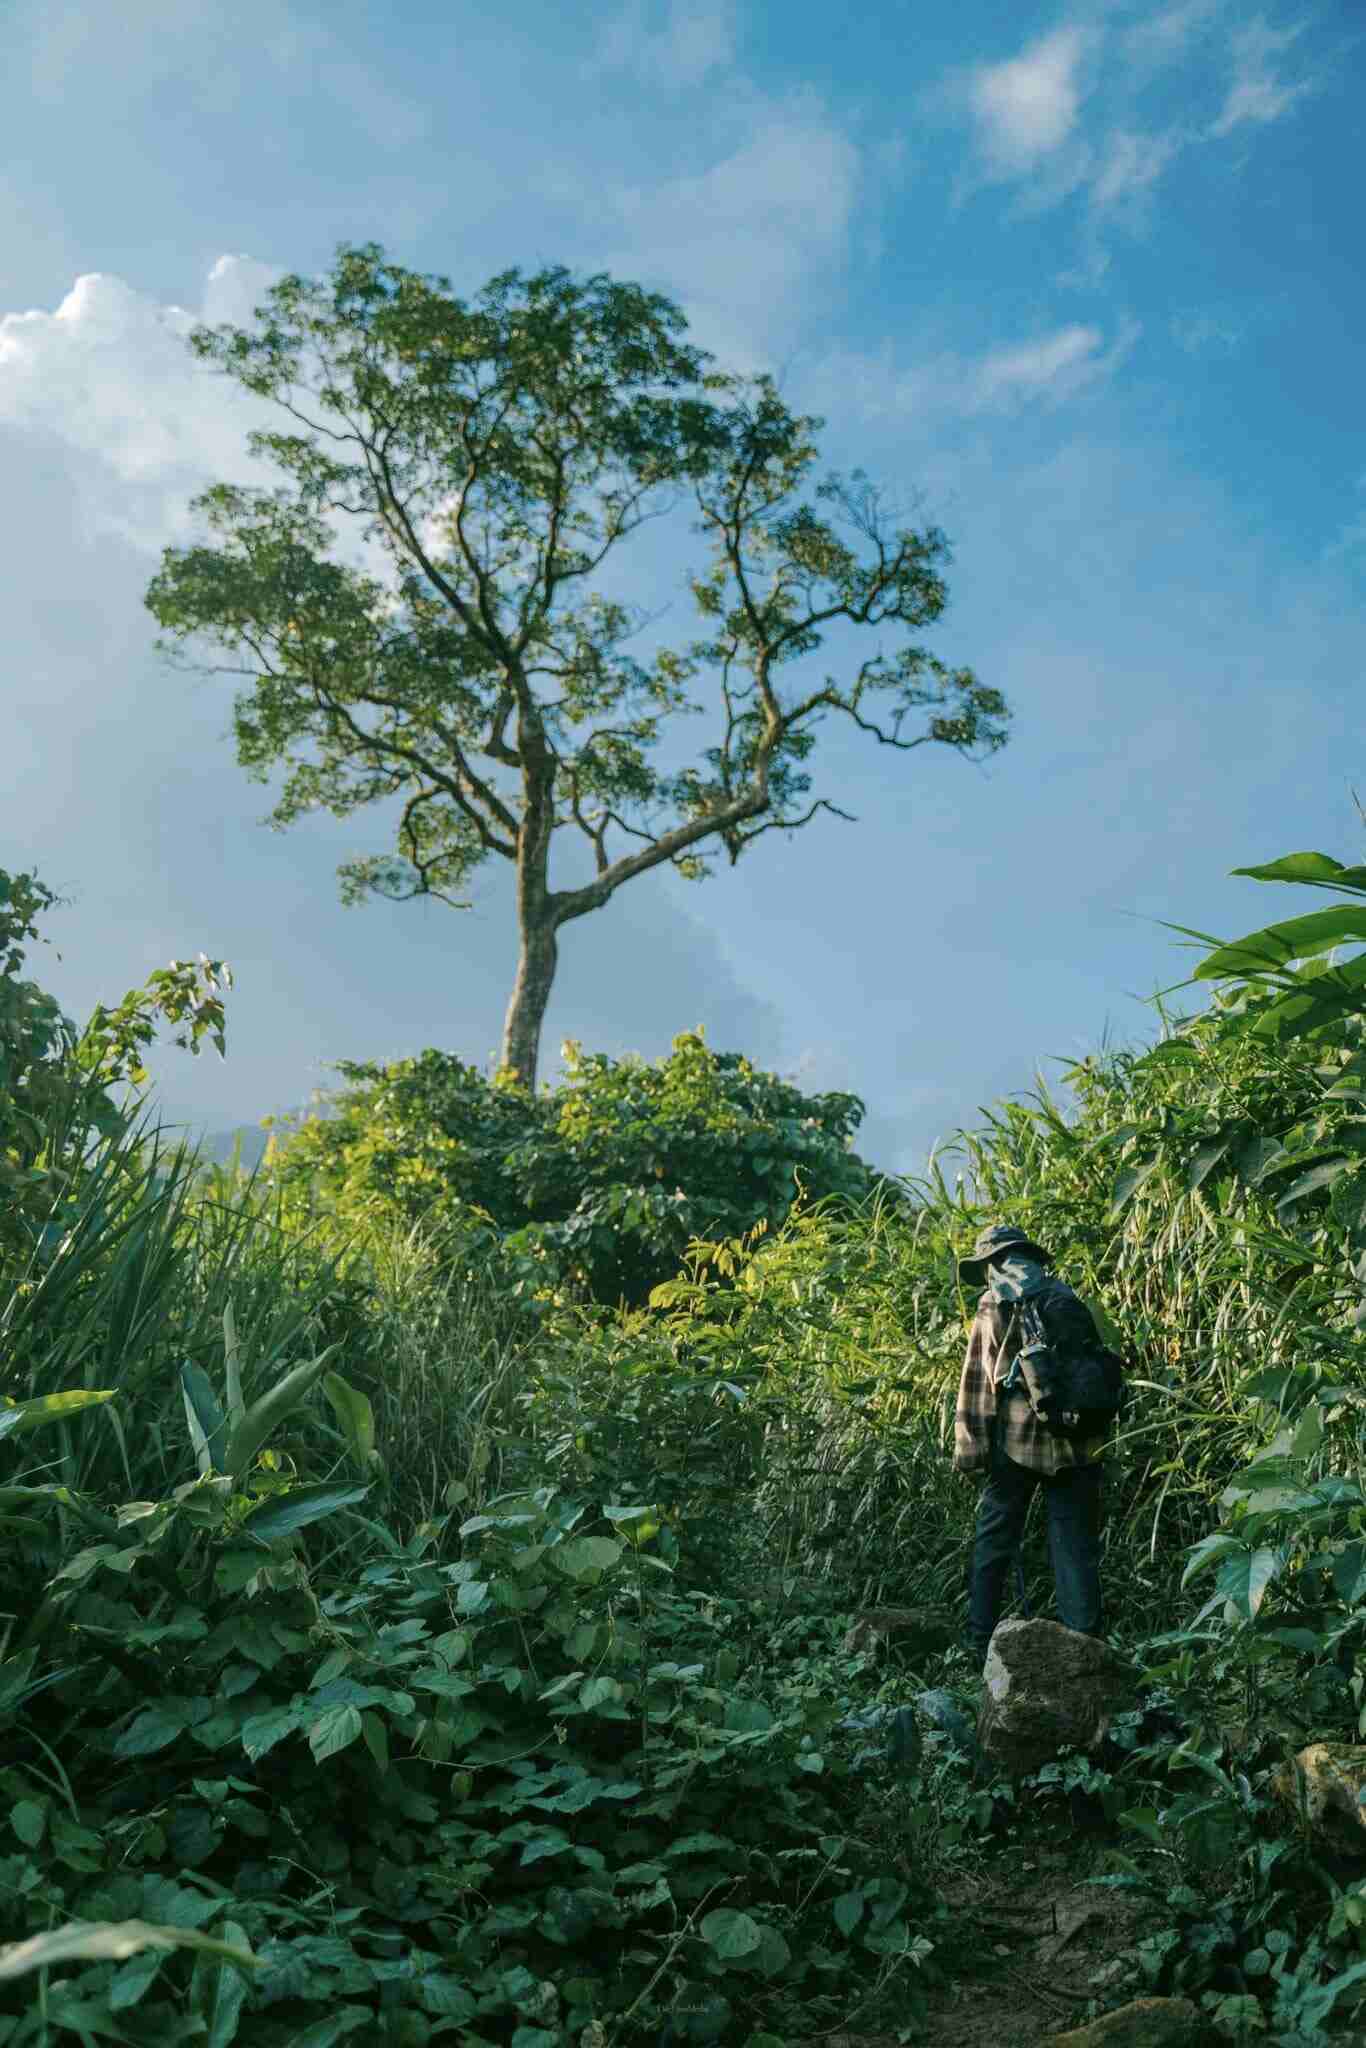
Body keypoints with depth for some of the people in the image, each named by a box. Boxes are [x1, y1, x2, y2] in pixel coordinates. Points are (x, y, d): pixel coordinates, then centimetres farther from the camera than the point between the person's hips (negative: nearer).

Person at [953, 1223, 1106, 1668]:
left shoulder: (995, 1303, -1)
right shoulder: (1070, 1298, 8)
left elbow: (978, 1381, -5)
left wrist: (971, 1449, -3)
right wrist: (1097, 1430, 17)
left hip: (1016, 1442, -2)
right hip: (1076, 1445, 3)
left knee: (993, 1545, 8)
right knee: (1076, 1548, 8)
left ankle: (981, 1649, 9)